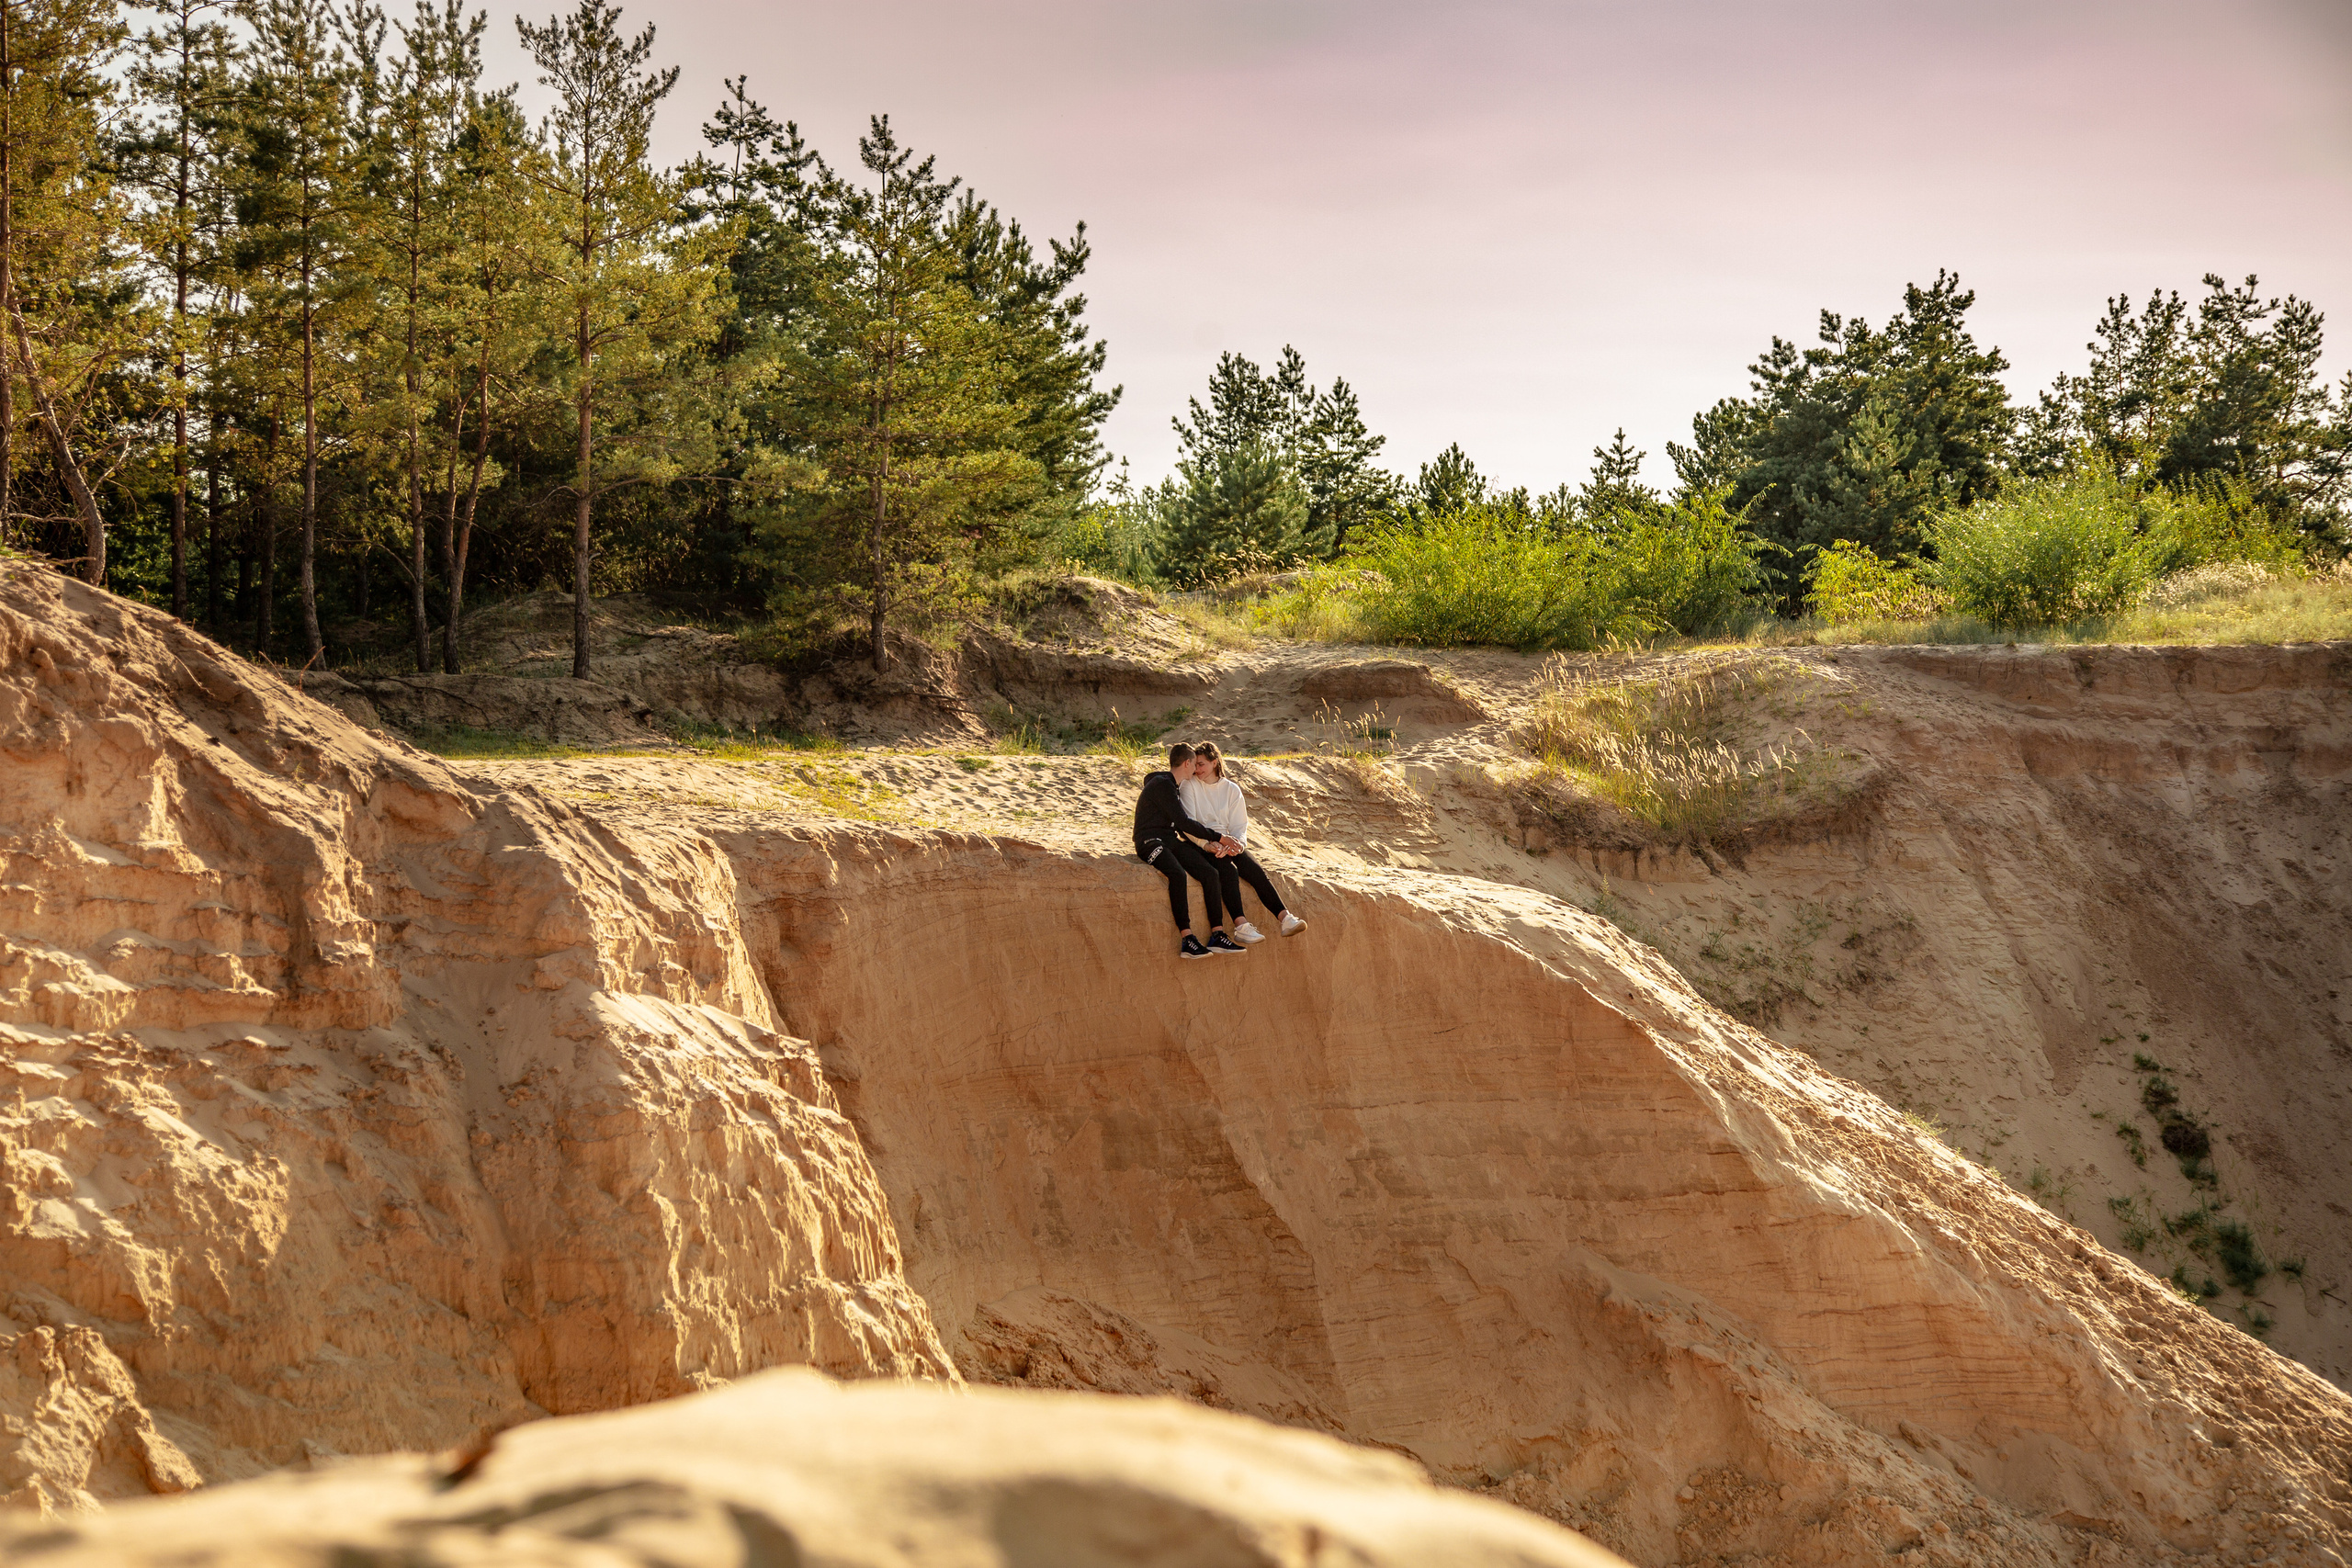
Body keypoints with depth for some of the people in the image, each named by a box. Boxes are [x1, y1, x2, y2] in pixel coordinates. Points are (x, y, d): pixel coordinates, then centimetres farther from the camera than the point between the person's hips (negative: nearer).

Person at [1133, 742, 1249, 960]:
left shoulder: (1172, 787, 22)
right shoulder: (1161, 785, -10)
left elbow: (1182, 825, 25)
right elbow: (1183, 823, -15)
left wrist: (1210, 842, 13)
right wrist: (1217, 837, -10)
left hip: (1172, 841, 9)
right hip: (1151, 841, -9)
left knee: (1210, 872, -13)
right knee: (1178, 875, -36)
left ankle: (1217, 935, -17)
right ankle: (1187, 940, -40)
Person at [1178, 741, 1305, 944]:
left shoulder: (1231, 789, 12)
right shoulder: (1189, 786, 2)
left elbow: (1239, 826, 8)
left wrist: (1237, 843, -15)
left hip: (1227, 843, 4)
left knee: (1256, 870, -23)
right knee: (1228, 870, -33)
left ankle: (1284, 918, -35)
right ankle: (1240, 926, -43)